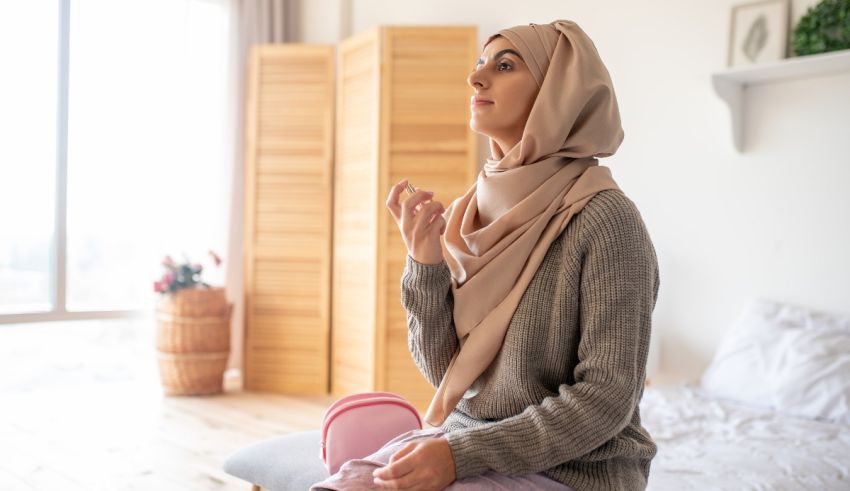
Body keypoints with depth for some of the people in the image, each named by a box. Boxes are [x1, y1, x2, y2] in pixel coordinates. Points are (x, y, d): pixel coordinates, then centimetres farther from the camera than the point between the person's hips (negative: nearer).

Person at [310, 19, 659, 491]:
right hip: (466, 444, 5)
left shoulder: (605, 217, -14)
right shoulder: (469, 214, 3)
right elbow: (447, 371, 4)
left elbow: (607, 397, -16)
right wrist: (425, 263, -11)